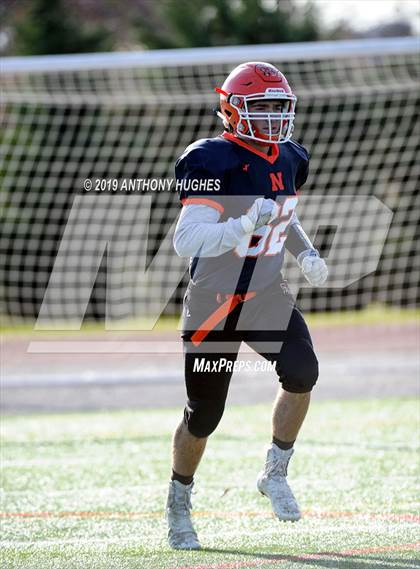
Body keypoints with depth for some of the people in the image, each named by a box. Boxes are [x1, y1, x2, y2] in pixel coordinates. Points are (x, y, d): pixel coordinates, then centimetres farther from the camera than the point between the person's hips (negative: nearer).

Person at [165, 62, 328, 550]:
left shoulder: (290, 159, 4)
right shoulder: (213, 163, -18)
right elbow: (185, 241, -25)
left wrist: (305, 254, 4)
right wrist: (243, 226, -38)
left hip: (267, 295, 5)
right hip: (212, 303, -5)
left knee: (302, 371, -23)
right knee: (203, 414, 3)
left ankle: (274, 473, -4)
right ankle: (179, 502, 29)